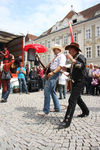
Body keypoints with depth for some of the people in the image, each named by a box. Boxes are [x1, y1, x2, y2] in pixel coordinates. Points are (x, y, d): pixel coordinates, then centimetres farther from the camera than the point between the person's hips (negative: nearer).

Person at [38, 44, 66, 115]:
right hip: (52, 74, 11)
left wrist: (53, 72, -28)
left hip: (55, 73, -11)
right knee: (52, 91, 14)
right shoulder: (56, 57, 27)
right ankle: (57, 108, 24)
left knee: (47, 91, -15)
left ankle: (46, 110, -9)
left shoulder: (62, 56, -4)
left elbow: (61, 66, -19)